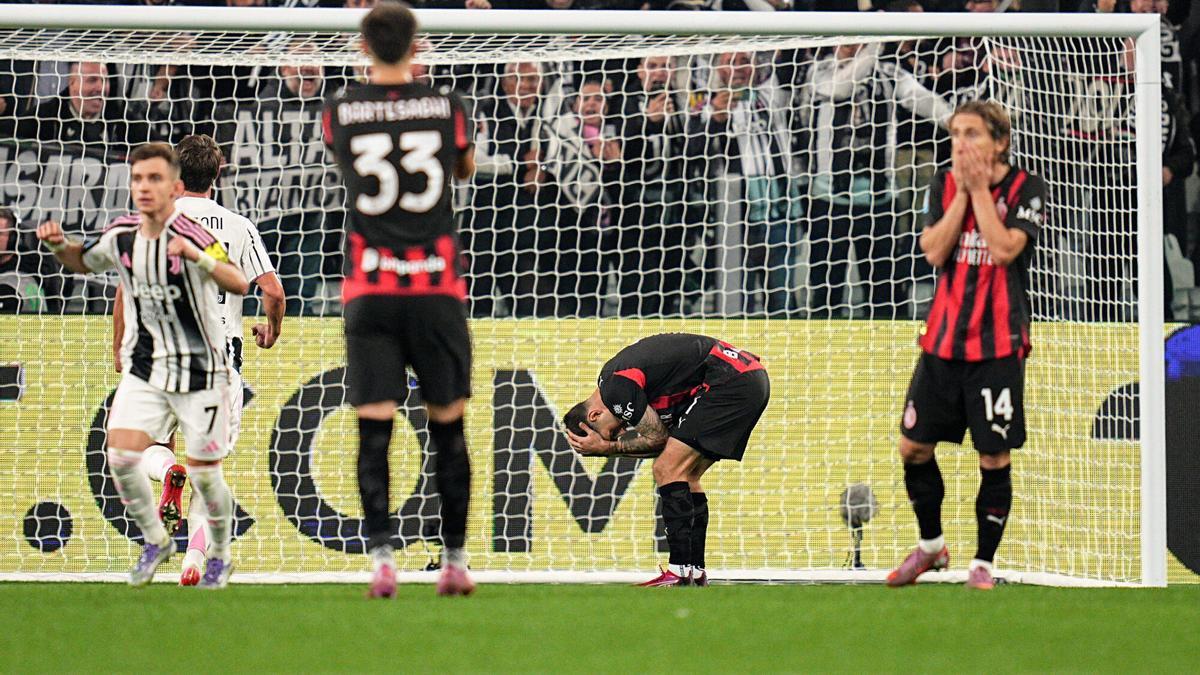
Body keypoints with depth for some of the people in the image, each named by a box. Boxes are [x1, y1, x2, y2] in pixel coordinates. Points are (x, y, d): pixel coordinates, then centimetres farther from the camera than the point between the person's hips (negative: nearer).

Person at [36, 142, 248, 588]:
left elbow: (238, 284, -30)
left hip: (200, 369, -4)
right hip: (144, 370, 4)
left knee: (203, 473, 1)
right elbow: (81, 262, 20)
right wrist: (59, 245, -2)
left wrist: (197, 256, -47)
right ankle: (155, 540, 11)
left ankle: (220, 556, 26)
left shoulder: (190, 235, -18)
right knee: (121, 456, -13)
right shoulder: (121, 236, -1)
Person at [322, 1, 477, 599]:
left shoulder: (340, 110, -2)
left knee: (374, 429, -1)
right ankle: (454, 561, 11)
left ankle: (381, 556, -14)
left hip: (368, 291, 0)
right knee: (448, 426, 9)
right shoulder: (444, 105, -2)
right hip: (437, 285, 0)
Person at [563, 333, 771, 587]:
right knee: (686, 476, 16)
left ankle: (680, 574, -15)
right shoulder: (614, 374, 18)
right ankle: (697, 574, 16)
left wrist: (607, 447, 2)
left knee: (668, 470, -10)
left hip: (732, 382, -10)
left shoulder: (616, 388, -12)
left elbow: (659, 438, -4)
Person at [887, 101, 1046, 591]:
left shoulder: (1026, 188, -5)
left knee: (994, 456, -3)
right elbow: (934, 251, -6)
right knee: (913, 445, 8)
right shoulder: (945, 185, 6)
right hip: (943, 338, 4)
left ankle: (983, 562, 9)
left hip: (998, 343, -4)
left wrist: (980, 188, -14)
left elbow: (1004, 248, -19)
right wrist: (963, 192, -11)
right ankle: (931, 545, 27)